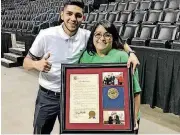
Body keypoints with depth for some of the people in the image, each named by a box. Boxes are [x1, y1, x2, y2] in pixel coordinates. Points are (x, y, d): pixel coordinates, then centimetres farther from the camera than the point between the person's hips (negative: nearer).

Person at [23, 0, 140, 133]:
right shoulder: (46, 35, -16)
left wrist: (131, 53, -17)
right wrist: (36, 64, -30)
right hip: (47, 97, -1)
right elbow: (26, 62, -7)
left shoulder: (86, 36, -10)